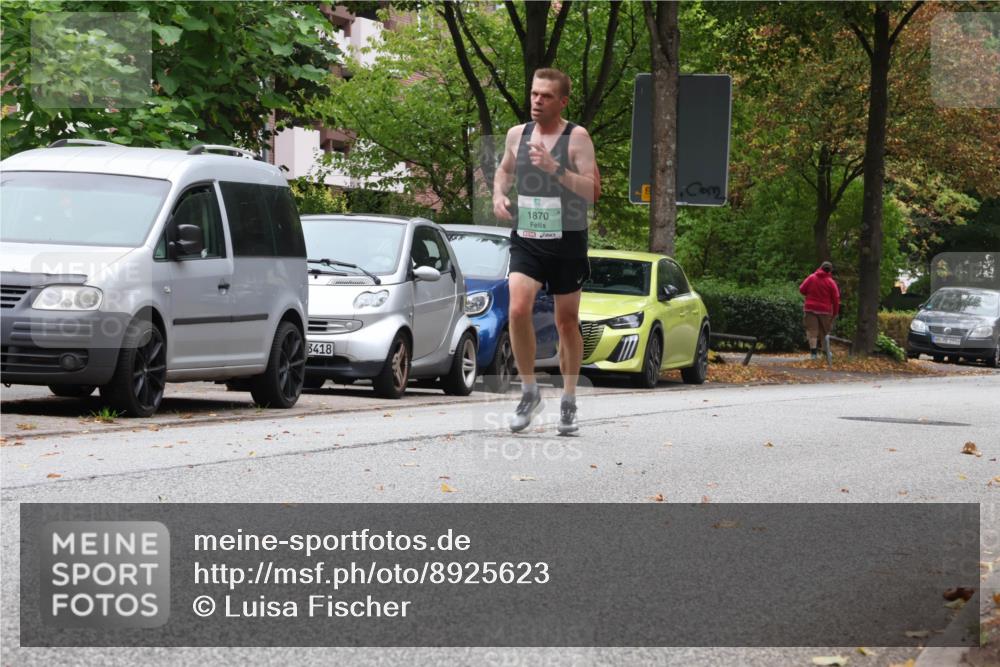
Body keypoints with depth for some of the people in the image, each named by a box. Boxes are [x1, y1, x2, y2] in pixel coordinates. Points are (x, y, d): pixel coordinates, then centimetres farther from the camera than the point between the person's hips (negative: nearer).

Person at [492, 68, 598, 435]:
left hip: (567, 242, -2)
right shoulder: (517, 134, 5)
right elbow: (504, 169, 26)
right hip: (526, 239, 2)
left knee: (567, 321, 9)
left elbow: (592, 191, -15)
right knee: (518, 309, -18)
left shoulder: (577, 137, -7)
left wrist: (556, 169, -26)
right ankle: (529, 392, -3)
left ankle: (568, 401, 23)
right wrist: (498, 195, 6)